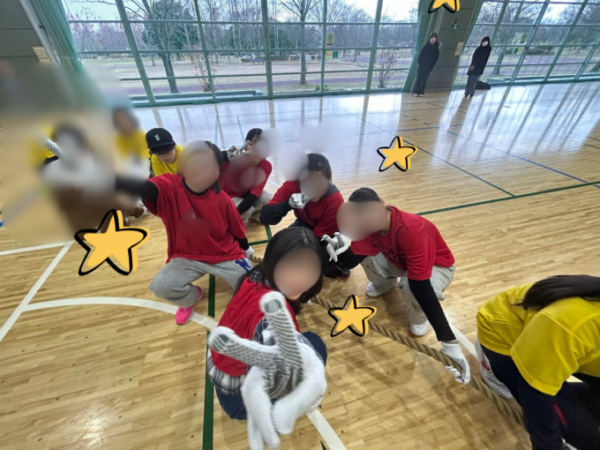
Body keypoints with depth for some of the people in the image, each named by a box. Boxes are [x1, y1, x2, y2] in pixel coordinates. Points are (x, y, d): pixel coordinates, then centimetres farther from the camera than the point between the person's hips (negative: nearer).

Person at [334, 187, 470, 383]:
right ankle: (385, 283, 13)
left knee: (413, 287, -38)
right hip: (400, 261, 5)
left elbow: (421, 287, -44)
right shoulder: (370, 225, -22)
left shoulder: (413, 230, -40)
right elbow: (350, 262, -20)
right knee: (363, 253, -21)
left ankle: (419, 315, 0)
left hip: (437, 265, -5)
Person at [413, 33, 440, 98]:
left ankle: (421, 92, 3)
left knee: (424, 80, 2)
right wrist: (420, 63, -8)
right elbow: (420, 55, 2)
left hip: (429, 67, 1)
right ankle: (416, 92, -6)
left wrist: (432, 66, -5)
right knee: (419, 78, -6)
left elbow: (436, 58, 3)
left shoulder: (436, 48, 2)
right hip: (422, 65, -1)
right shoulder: (425, 46, 1)